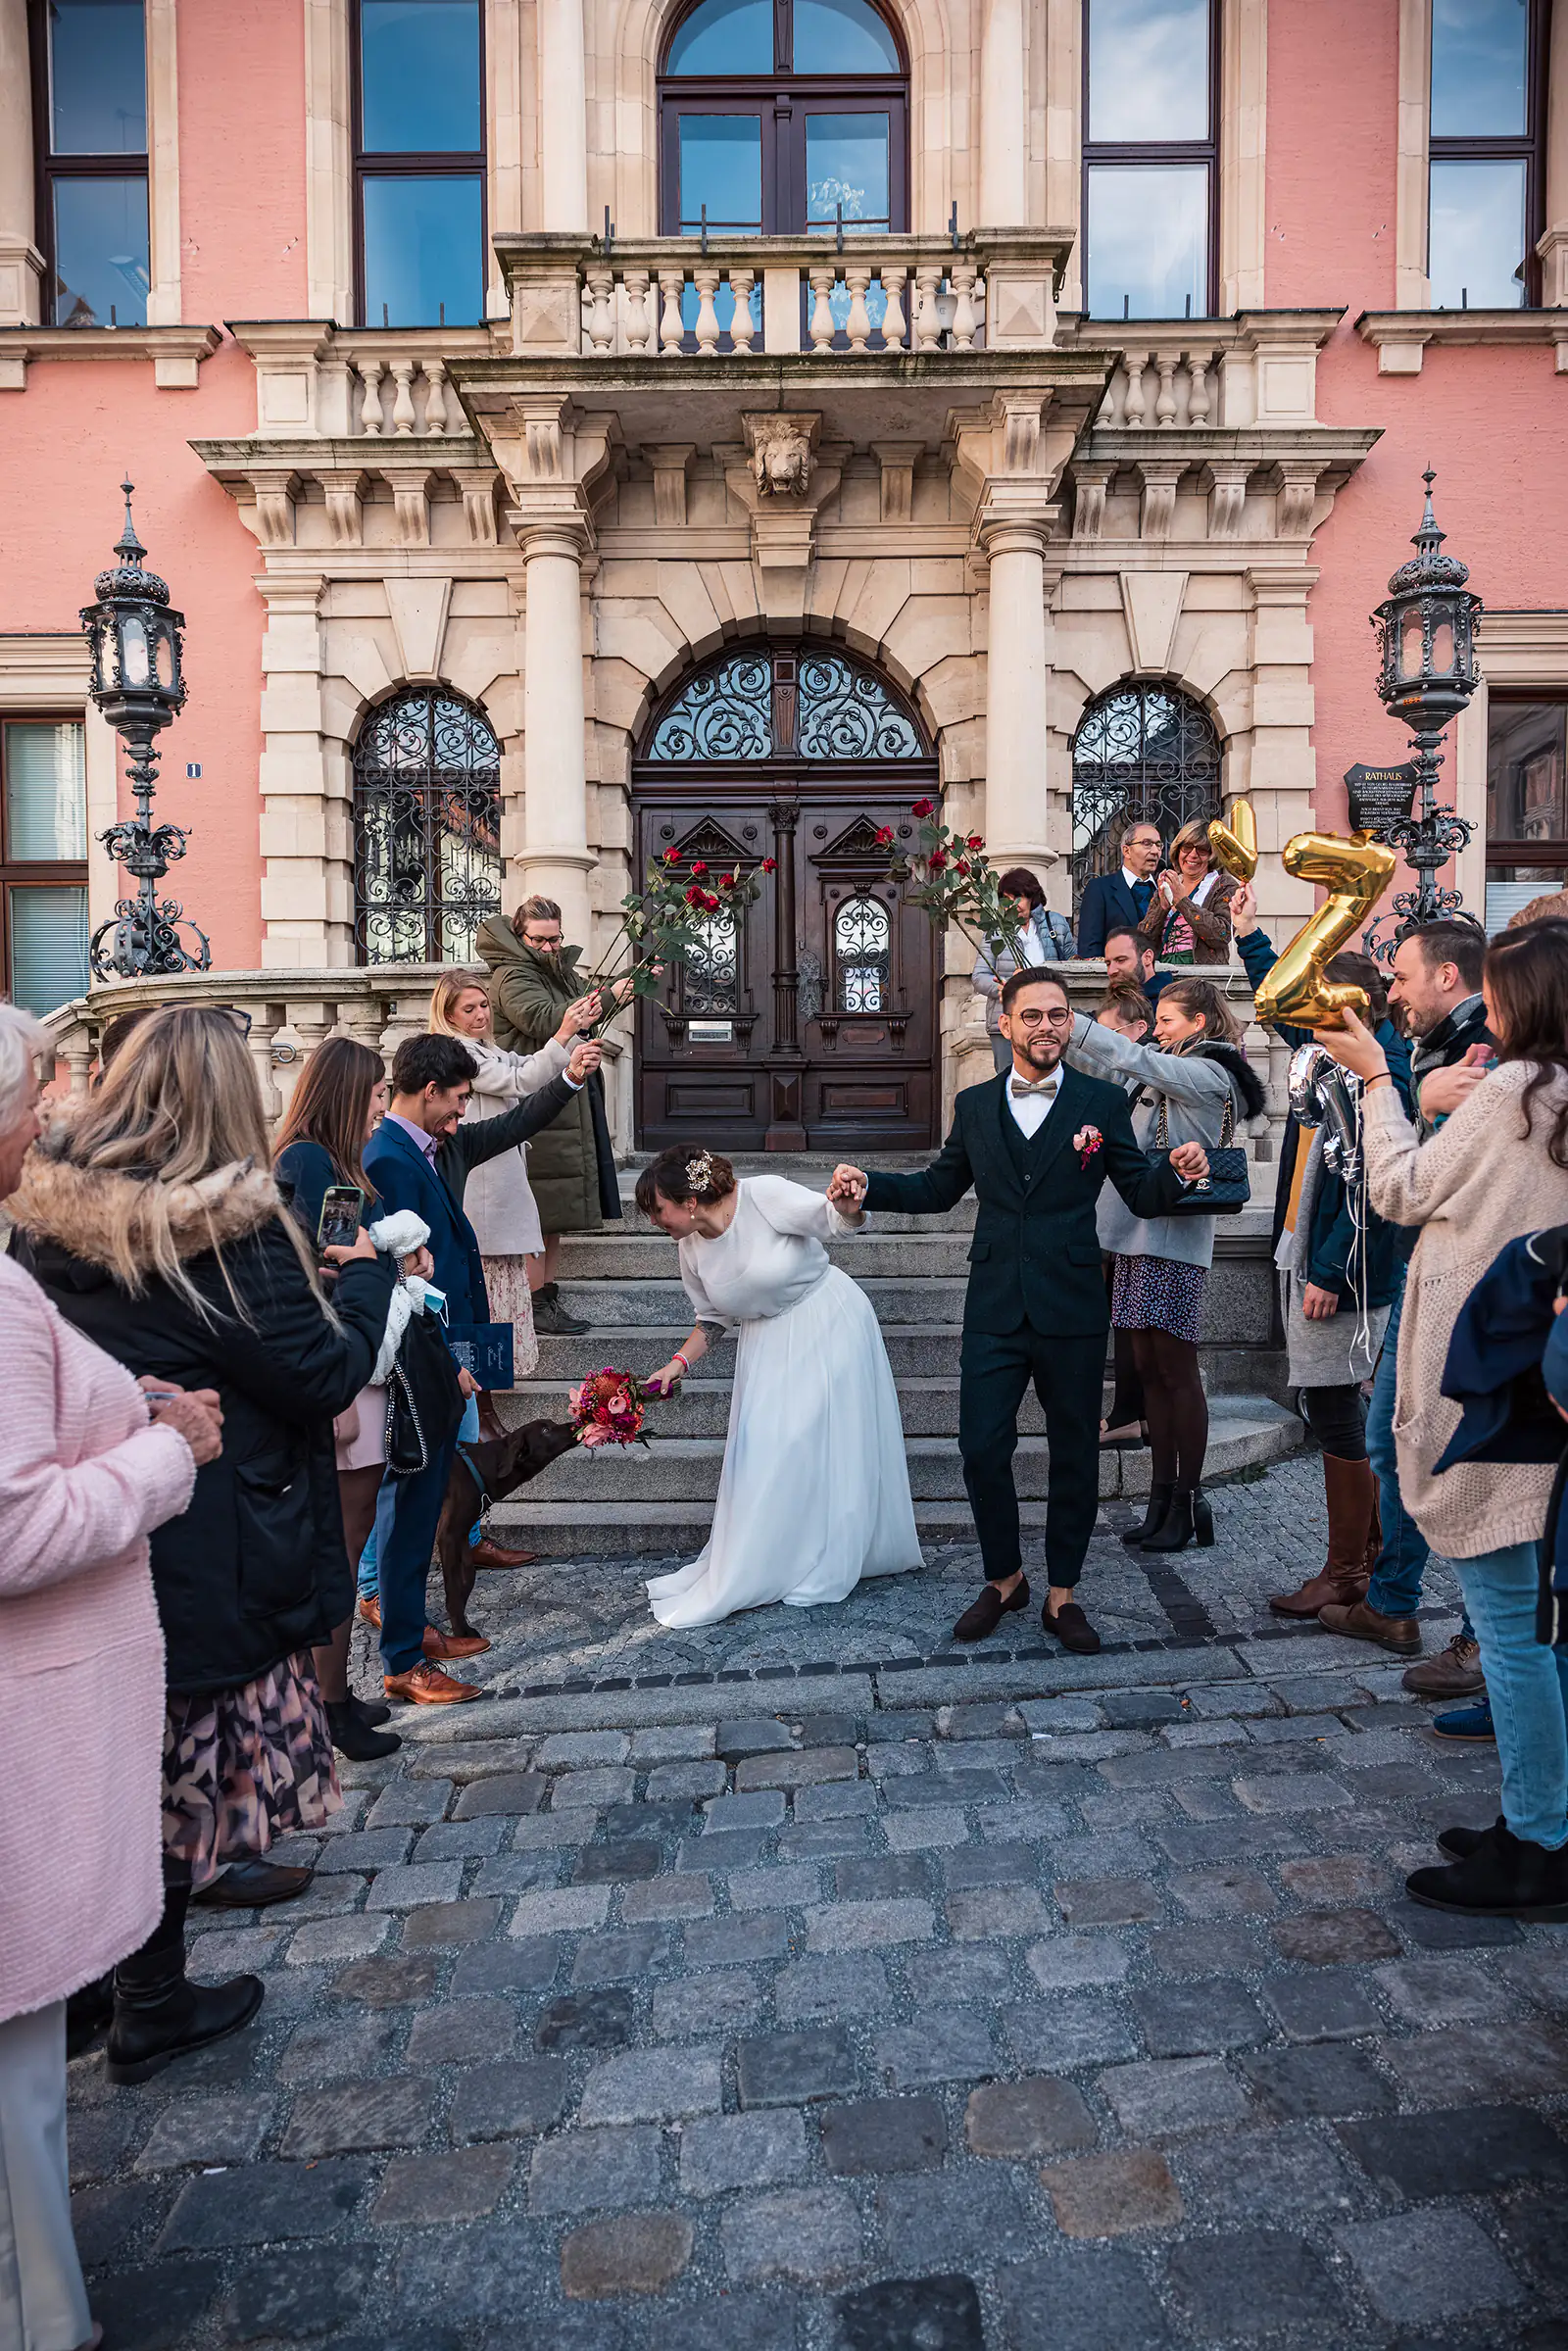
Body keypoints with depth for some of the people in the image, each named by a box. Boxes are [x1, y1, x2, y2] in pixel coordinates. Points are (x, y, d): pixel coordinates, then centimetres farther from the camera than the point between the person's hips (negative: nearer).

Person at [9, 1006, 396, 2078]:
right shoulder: (232, 1233, -23)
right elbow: (326, 1377, -17)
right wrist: (368, 1274, -2)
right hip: (206, 1557, -7)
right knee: (185, 1768, 11)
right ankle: (152, 2008, 30)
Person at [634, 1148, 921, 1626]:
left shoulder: (764, 1196, -23)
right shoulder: (692, 1249, -4)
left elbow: (835, 1220, -22)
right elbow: (713, 1320, 8)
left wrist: (848, 1201, -45)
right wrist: (678, 1363, -6)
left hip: (828, 1324, -5)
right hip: (768, 1344, 6)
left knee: (823, 1438, 0)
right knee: (763, 1447, 5)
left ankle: (820, 1569, 14)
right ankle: (762, 1564, 21)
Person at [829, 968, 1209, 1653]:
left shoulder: (1103, 1102, 2)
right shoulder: (974, 1105, 8)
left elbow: (1142, 1196, 3)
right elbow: (939, 1188, 16)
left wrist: (1177, 1172, -19)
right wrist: (868, 1187, 1)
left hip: (1072, 1309, -1)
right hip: (995, 1308, 1)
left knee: (1074, 1454, 9)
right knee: (982, 1448, 1)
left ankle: (1062, 1593, 27)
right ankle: (1004, 1579, 25)